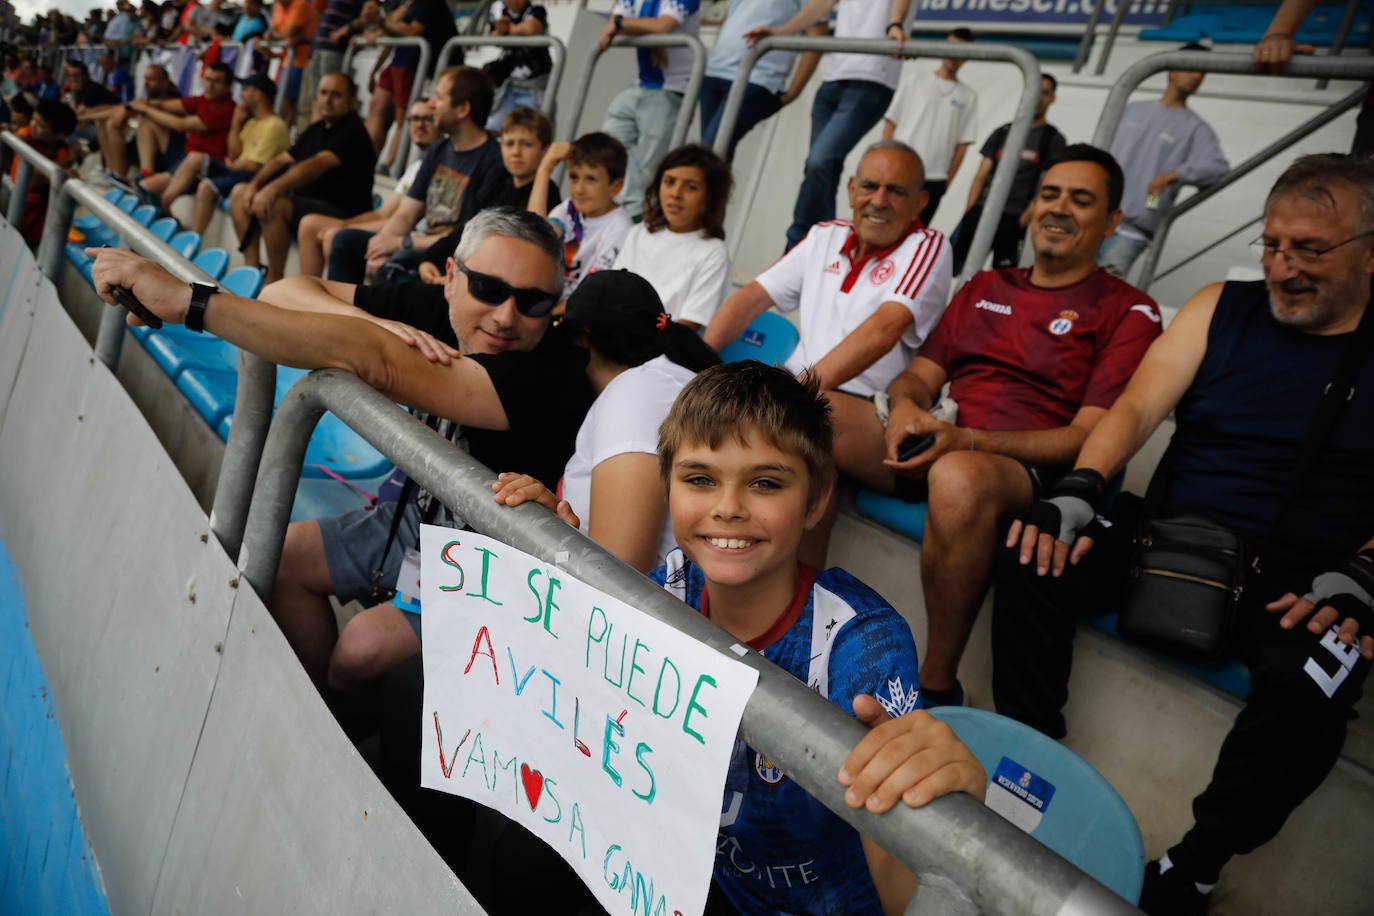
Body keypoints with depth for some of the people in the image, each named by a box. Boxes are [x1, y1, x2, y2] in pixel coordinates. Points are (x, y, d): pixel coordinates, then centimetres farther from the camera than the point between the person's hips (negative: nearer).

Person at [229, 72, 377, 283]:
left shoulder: (352, 132, -12)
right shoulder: (317, 130, 17)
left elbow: (317, 165, -26)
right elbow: (282, 159, 16)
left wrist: (273, 189, -36)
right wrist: (255, 184, -3)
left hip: (341, 215, -10)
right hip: (304, 202, 10)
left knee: (272, 206, -31)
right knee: (240, 192, 9)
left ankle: (274, 282, -22)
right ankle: (252, 267, 2)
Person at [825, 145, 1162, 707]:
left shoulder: (1128, 313, 5)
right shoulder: (985, 288, 23)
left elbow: (1091, 437, -7)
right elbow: (921, 374, 20)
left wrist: (969, 440, -21)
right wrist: (906, 404, -8)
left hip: (1024, 466, -5)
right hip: (931, 439, 6)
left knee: (959, 476, -41)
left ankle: (937, 688, -25)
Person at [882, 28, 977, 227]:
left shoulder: (969, 97, 9)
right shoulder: (914, 79, 7)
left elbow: (962, 144, 6)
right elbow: (890, 123, 4)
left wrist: (948, 180, 1)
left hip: (934, 181, 1)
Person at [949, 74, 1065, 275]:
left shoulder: (1054, 139, 6)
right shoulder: (1002, 133, 18)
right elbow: (981, 176, 14)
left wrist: (1022, 221, -14)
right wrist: (969, 214, 0)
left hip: (1015, 220, -3)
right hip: (982, 211, 4)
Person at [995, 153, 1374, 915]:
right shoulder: (1221, 310, 10)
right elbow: (1136, 408, -1)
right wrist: (1077, 493, -19)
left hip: (1296, 586, -2)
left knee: (1310, 676, -35)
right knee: (1033, 553, -22)